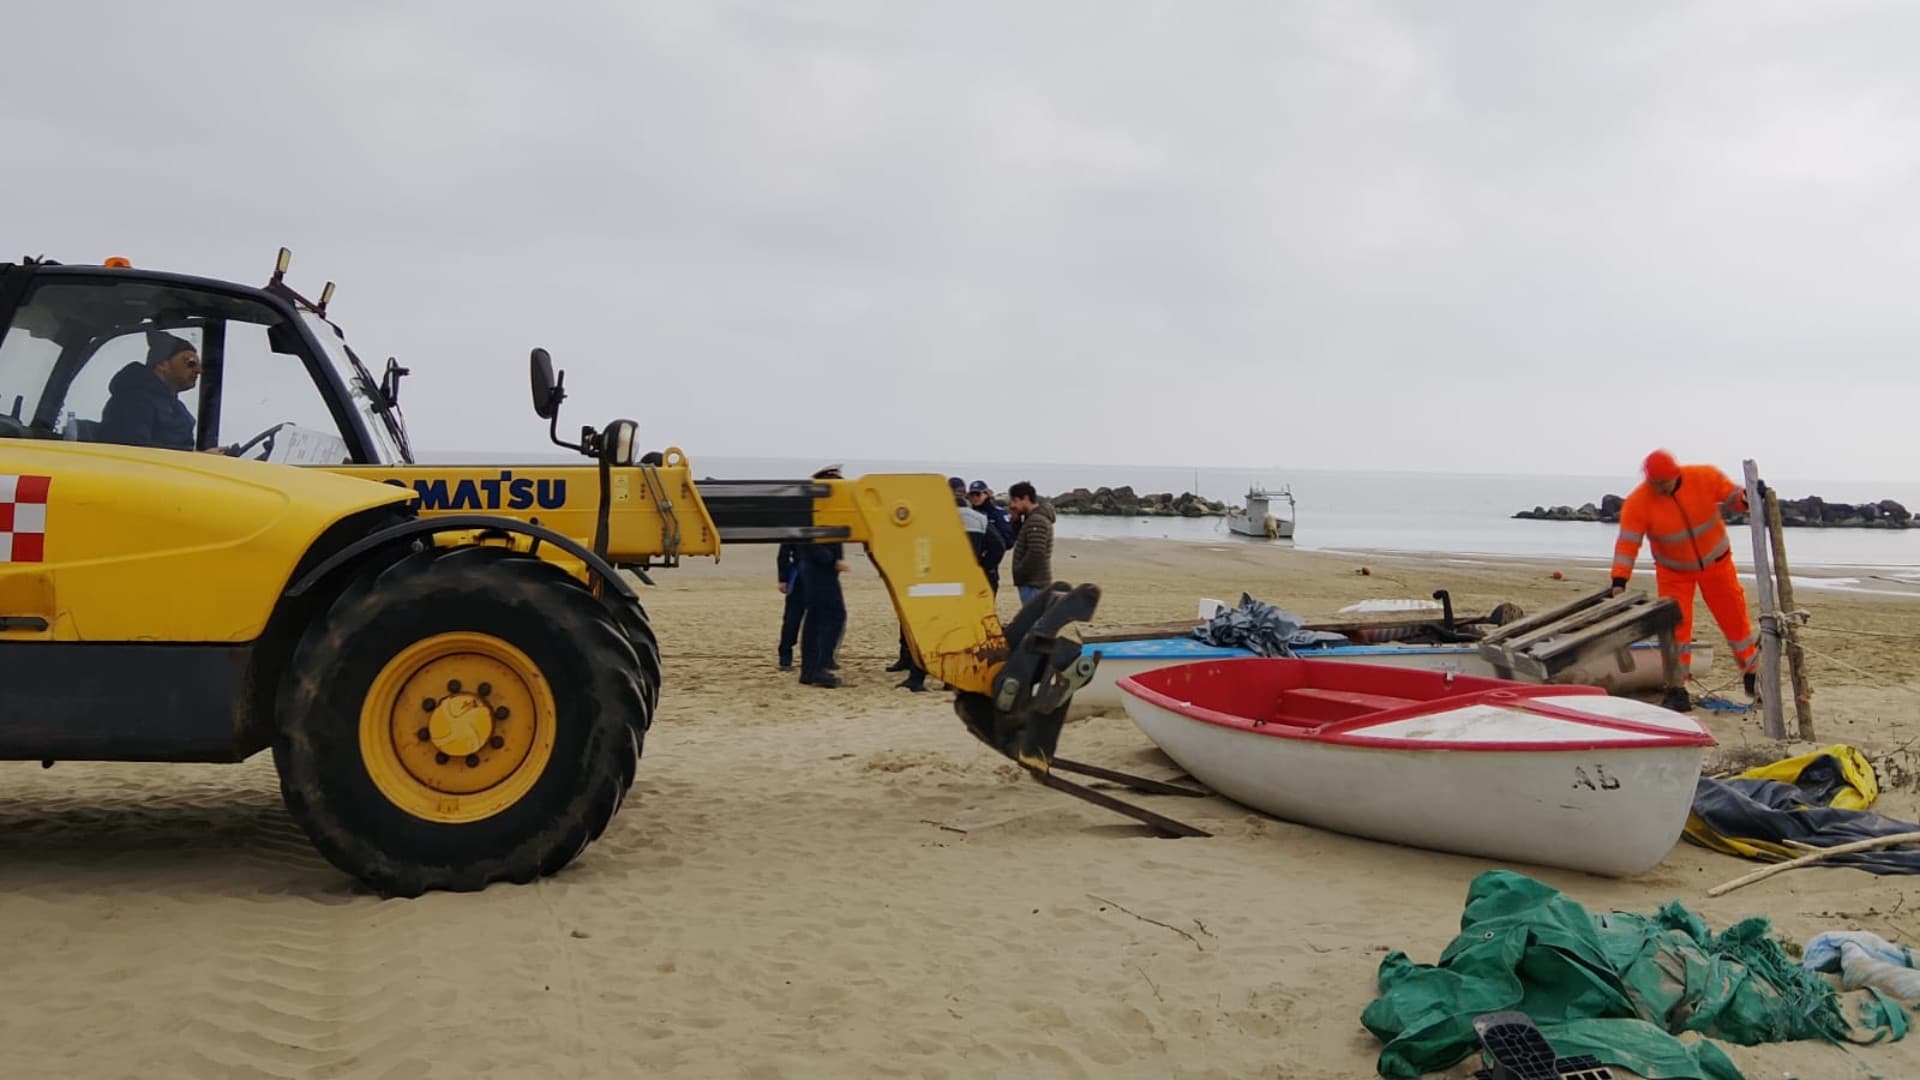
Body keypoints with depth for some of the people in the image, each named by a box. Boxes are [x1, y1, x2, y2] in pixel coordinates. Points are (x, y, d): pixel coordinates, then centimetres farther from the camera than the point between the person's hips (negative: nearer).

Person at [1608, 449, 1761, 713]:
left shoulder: (1705, 477, -21)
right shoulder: (1637, 503, -26)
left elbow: (1733, 496, -7)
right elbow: (1627, 542, -28)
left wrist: (1747, 498, -31)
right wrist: (1619, 581, -37)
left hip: (1715, 562, 1)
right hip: (1673, 571, -1)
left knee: (1735, 617, 11)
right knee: (1675, 626, -10)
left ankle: (1752, 675, 32)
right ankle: (1677, 689, -3)